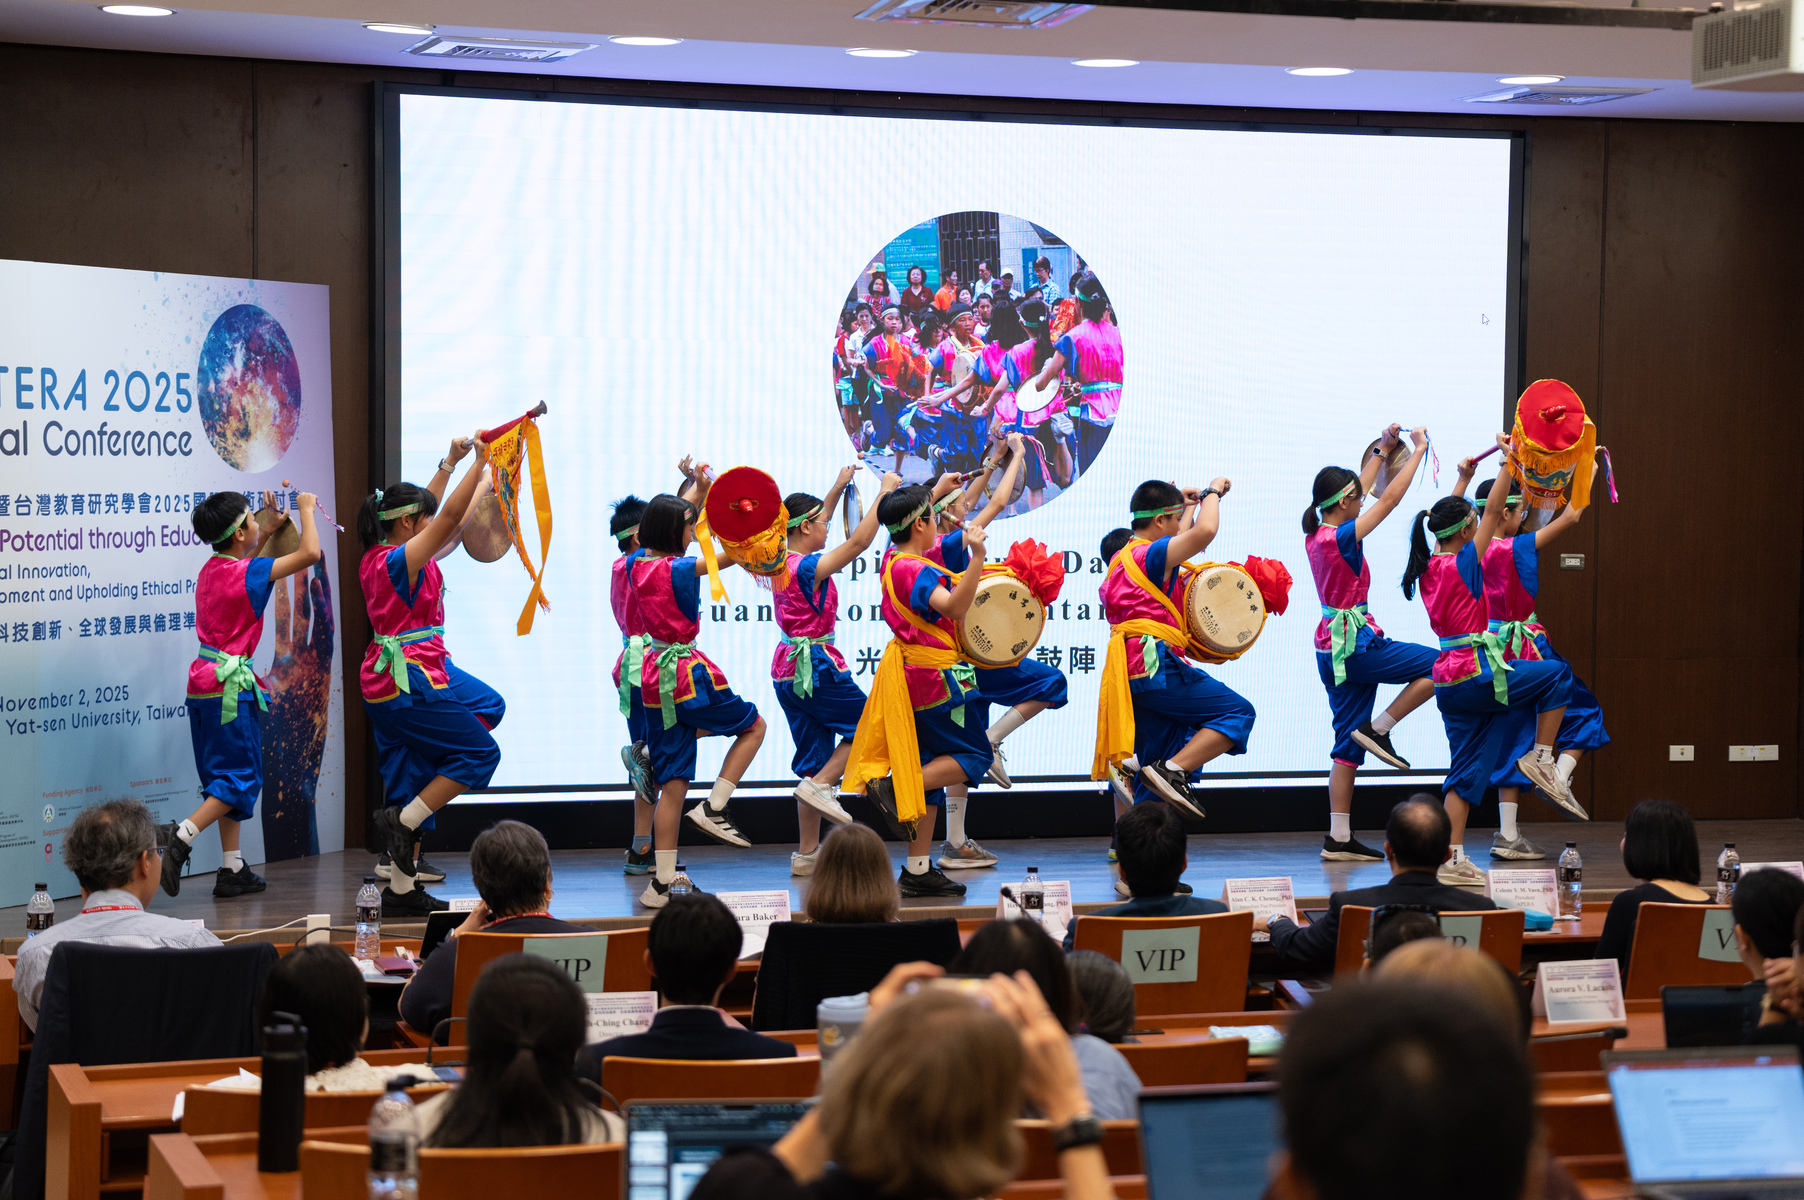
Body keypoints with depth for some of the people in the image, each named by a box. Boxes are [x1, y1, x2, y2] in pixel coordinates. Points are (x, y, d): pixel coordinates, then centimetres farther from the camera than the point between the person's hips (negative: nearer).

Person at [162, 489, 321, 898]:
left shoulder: (212, 569, 9)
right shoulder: (246, 573, -13)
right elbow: (310, 553, -17)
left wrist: (270, 527, 31)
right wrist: (306, 509, -2)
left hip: (206, 682, 8)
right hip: (232, 683, -8)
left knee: (226, 777, 12)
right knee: (241, 777, -3)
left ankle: (232, 869, 13)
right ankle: (180, 836, -18)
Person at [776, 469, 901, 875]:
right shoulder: (809, 566, -16)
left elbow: (812, 527, 28)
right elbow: (859, 541, -23)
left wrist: (839, 487, 31)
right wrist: (886, 491, -15)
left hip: (788, 670, 9)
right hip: (816, 665, -9)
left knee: (815, 757, 10)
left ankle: (807, 854, 9)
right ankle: (820, 786, -6)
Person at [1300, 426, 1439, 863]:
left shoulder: (1315, 536, 7)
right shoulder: (1342, 538, -16)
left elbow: (1358, 491, 22)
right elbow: (1390, 499, -13)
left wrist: (1381, 450, 25)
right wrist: (1418, 450, -3)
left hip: (1332, 647, 9)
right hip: (1354, 644, -9)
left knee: (1348, 744, 8)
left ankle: (1339, 838, 6)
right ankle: (1378, 729, -1)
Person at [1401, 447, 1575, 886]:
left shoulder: (1428, 569, 9)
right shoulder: (1462, 564, -12)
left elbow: (1451, 518, 26)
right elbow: (1494, 513, -9)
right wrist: (1508, 461, -1)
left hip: (1449, 681, 8)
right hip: (1477, 673, -8)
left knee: (1468, 770, 8)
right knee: (1557, 675, 11)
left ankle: (1452, 858, 2)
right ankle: (1541, 759, 11)